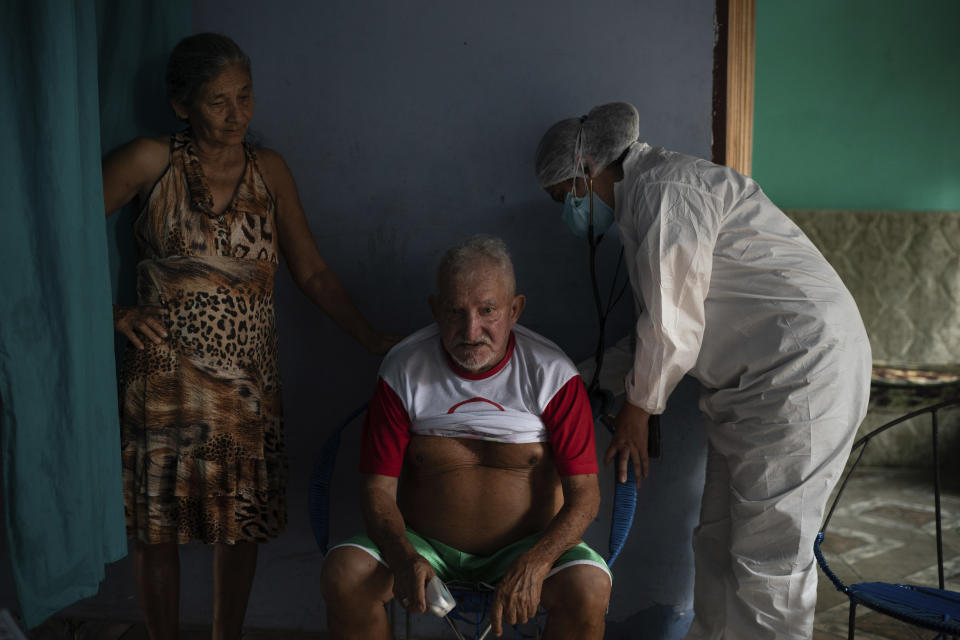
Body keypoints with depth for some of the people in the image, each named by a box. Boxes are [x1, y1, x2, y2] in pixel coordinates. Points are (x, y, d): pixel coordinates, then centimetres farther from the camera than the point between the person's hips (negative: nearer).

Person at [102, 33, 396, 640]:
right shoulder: (150, 163, -6)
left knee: (243, 521, 12)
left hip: (250, 379, 3)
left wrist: (373, 338, -3)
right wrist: (113, 311, -9)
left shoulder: (269, 170, 4)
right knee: (158, 524, 8)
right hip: (166, 378, -3)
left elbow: (312, 270, 4)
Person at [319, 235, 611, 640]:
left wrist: (534, 564, -27)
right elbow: (378, 488, -5)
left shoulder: (552, 374, -9)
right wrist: (405, 559, -24)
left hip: (528, 545, -1)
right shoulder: (403, 370, -6)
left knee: (588, 589, -29)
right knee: (343, 572, -25)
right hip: (424, 545, 1)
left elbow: (584, 494, -10)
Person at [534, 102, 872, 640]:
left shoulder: (662, 189, -15)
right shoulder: (643, 194, 17)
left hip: (804, 368, -10)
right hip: (753, 379, 10)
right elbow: (665, 319, 20)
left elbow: (671, 326, -16)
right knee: (719, 540, 14)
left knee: (768, 557, -6)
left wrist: (638, 412, -3)